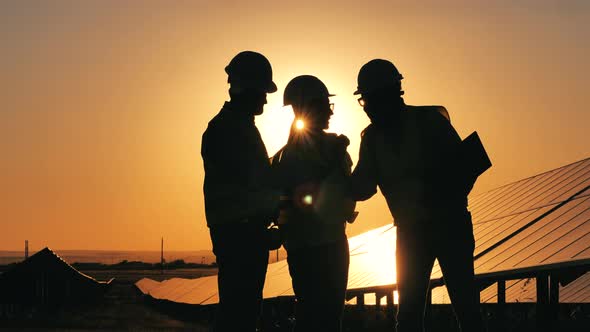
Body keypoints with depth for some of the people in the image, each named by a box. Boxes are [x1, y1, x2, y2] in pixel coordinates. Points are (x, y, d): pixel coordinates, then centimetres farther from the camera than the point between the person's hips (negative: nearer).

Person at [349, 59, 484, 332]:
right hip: (410, 231, 4)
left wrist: (450, 205, -24)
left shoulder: (428, 120, -7)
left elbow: (464, 166, -9)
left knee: (465, 303, -5)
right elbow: (361, 190, 1)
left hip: (449, 225, -4)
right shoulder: (372, 138, 4)